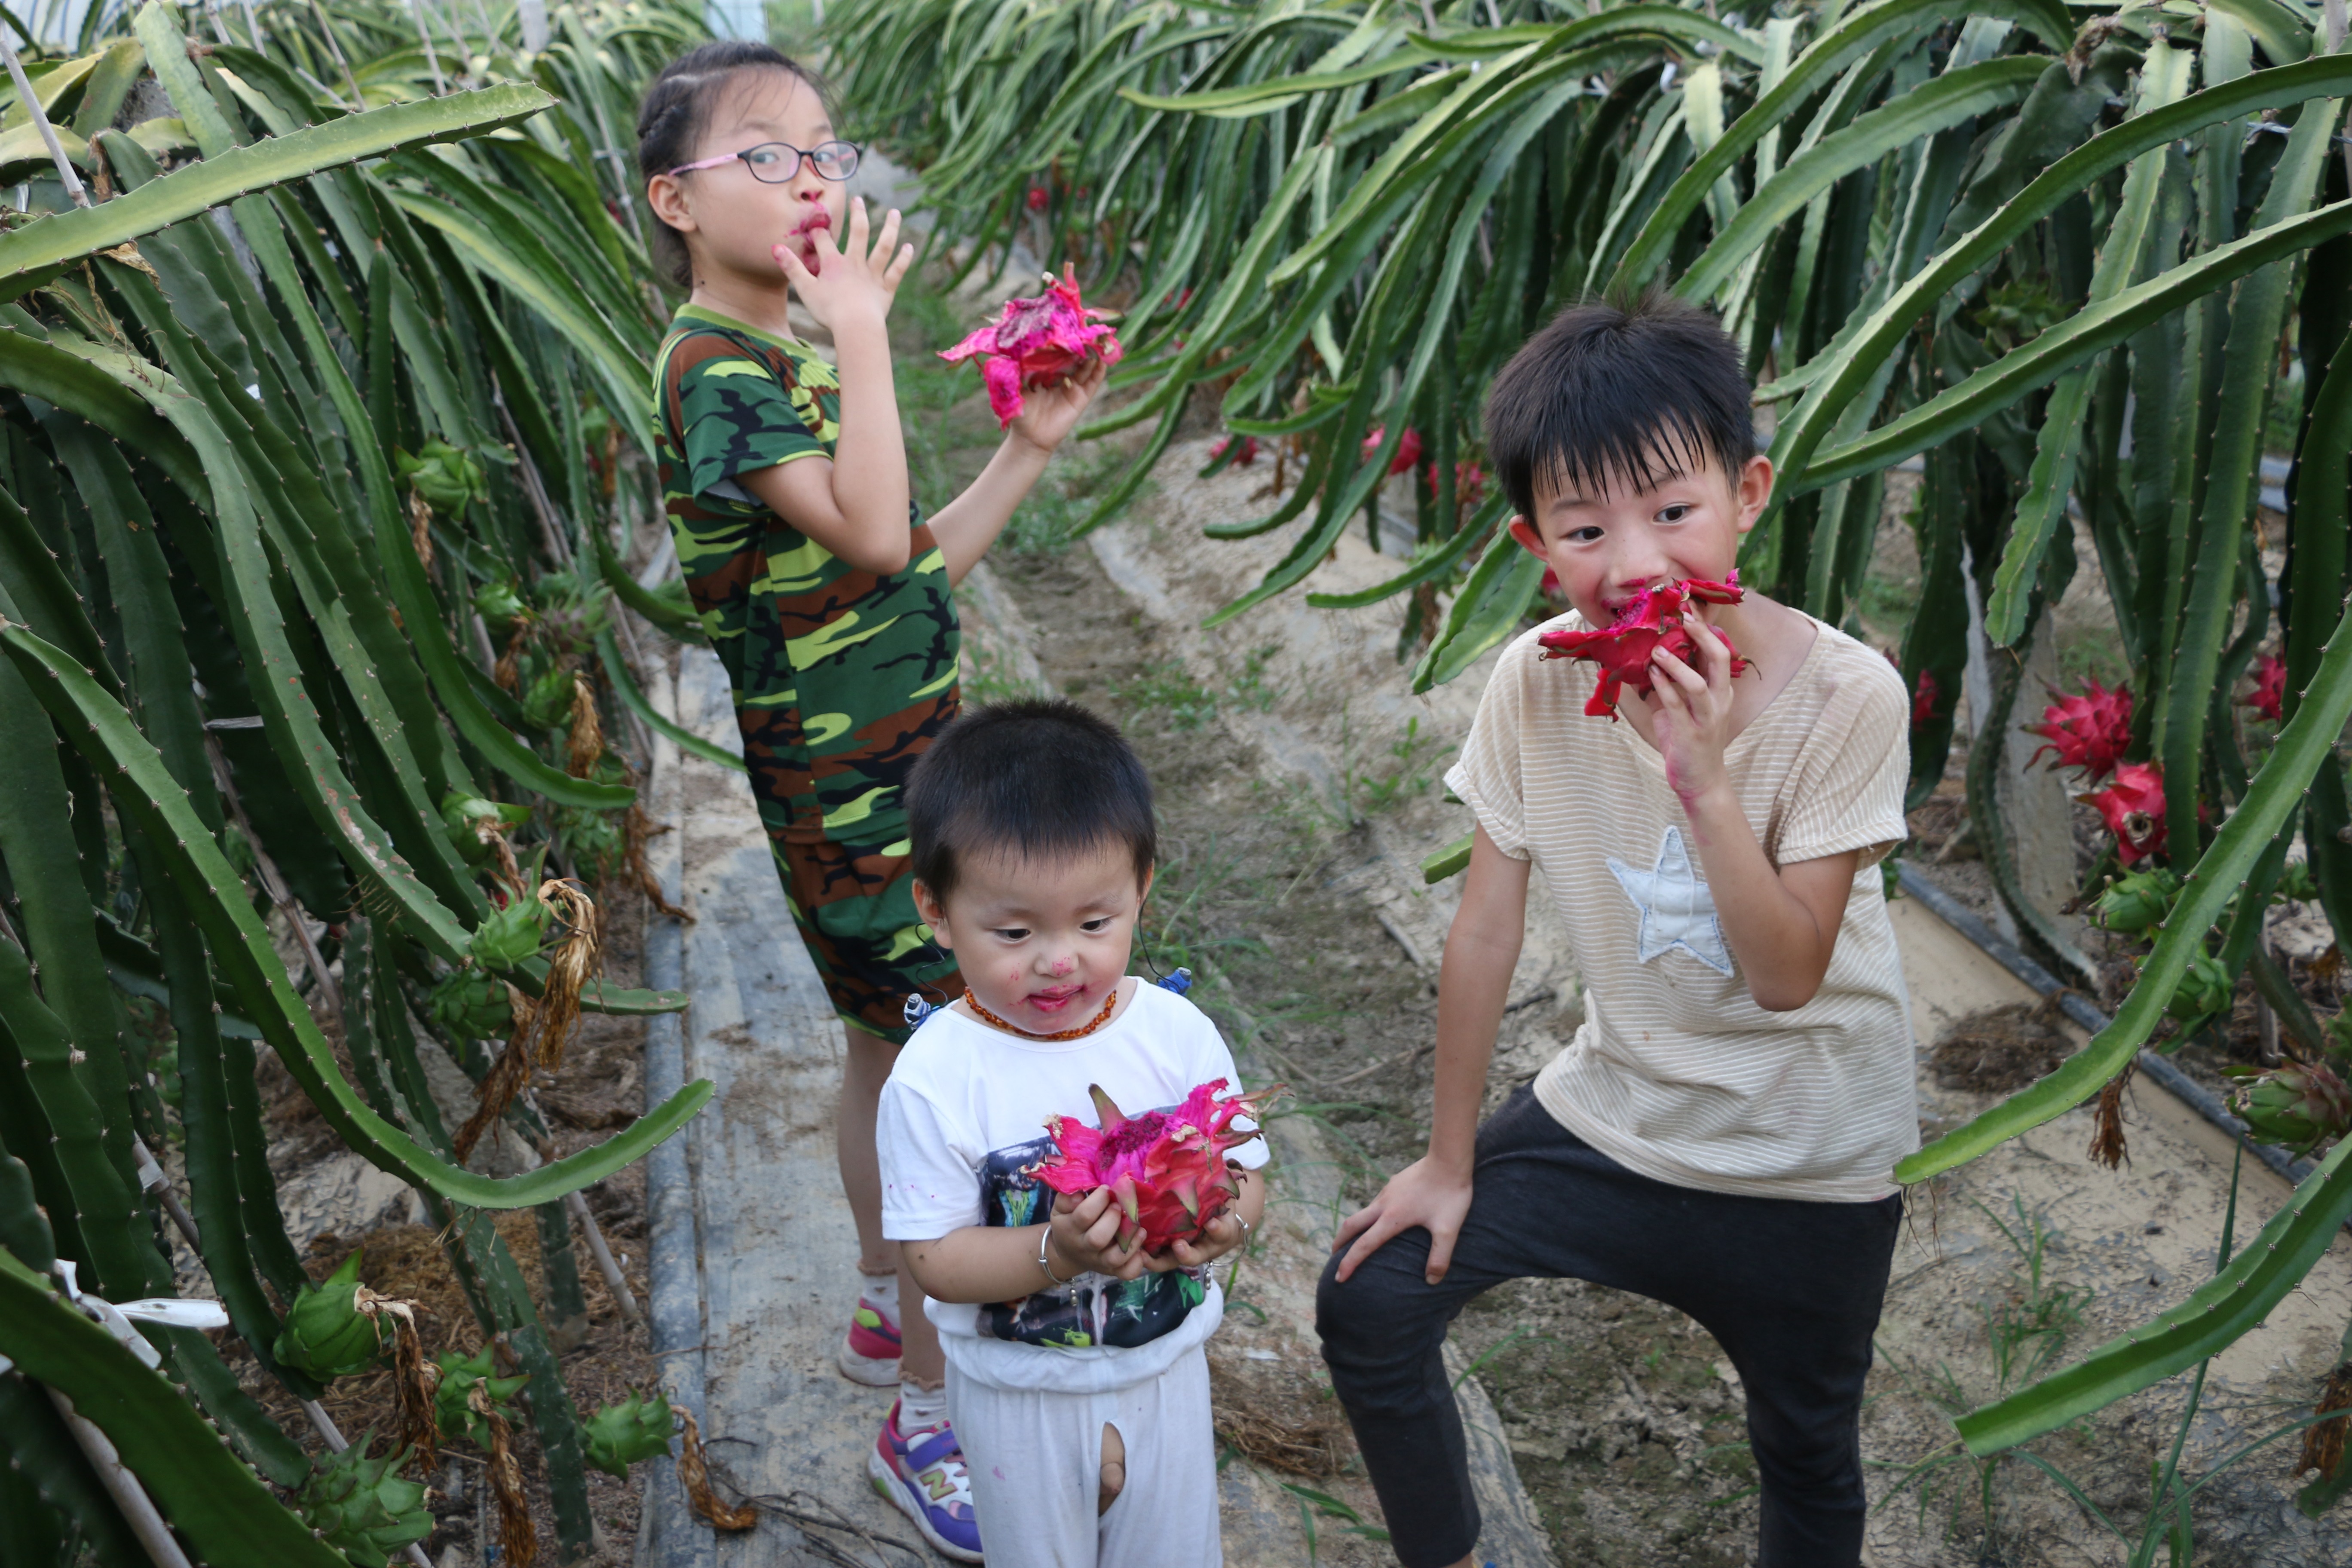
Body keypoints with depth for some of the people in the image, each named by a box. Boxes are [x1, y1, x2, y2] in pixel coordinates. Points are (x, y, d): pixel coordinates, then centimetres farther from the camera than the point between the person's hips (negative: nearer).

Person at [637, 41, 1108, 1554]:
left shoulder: (804, 356, 11)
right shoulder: (716, 366, -18)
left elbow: (918, 563, 13)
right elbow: (870, 536, -31)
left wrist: (1031, 448, 6)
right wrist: (862, 326, -27)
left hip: (904, 762, 9)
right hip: (848, 790, -9)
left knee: (886, 1048, 20)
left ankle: (889, 1308, 39)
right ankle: (927, 1412, 11)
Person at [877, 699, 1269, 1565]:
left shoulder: (1177, 1033, -15)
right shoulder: (937, 1078, -23)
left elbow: (1244, 1172, -7)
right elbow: (934, 1258, -22)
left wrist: (1225, 1219, -30)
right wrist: (1057, 1255, -38)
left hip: (1165, 1367, 2)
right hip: (1020, 1392, -2)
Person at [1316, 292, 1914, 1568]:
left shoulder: (1845, 696, -23)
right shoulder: (1539, 681, -16)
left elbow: (1786, 976, -22)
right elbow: (1485, 928, -8)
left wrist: (1703, 775, -35)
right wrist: (1450, 1161, 0)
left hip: (1806, 1161, -2)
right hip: (1609, 1112, 2)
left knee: (1807, 1456, 14)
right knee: (1371, 1300, -5)